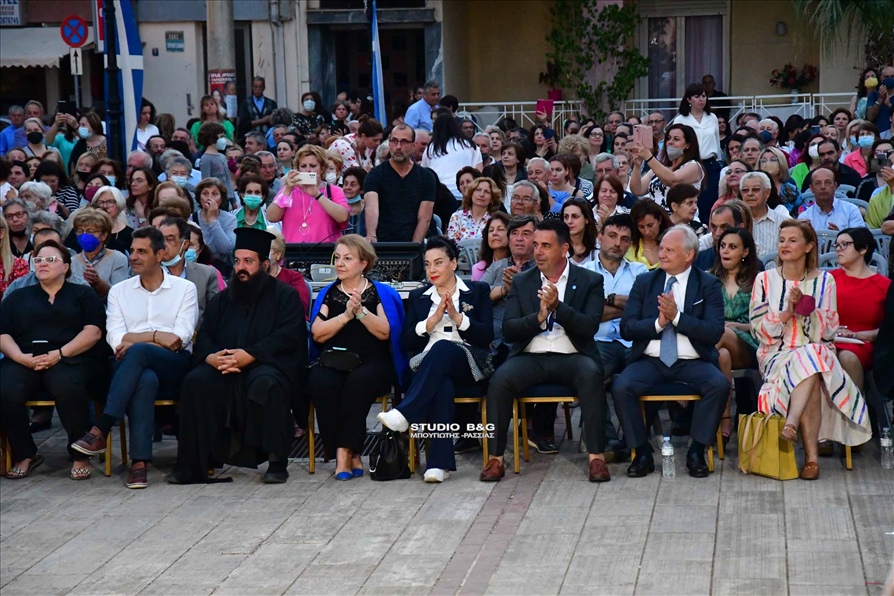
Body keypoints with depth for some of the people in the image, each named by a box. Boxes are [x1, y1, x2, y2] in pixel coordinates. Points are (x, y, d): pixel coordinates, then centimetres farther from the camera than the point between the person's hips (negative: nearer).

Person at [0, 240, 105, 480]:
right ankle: (25, 455, -10)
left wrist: (59, 354, -13)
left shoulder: (83, 295, 16)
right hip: (24, 361, 3)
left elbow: (93, 332, 1)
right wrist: (22, 357, -9)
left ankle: (81, 456, -19)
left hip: (71, 359, -3)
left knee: (67, 388, -38)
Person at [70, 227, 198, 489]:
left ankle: (101, 430, -39)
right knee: (145, 380, -38)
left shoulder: (185, 289, 12)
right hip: (138, 368, 1)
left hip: (174, 366, -1)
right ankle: (139, 462, -44)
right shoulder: (119, 291, 19)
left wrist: (134, 342, -11)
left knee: (137, 352, -36)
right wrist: (156, 335, -9)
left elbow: (181, 337, -3)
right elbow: (115, 338, 4)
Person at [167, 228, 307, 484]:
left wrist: (250, 355, -21)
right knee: (195, 381, -27)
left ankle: (277, 461, -28)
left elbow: (287, 337, -8)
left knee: (267, 383, -39)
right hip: (223, 367, 4)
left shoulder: (285, 296, 8)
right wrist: (210, 357, -12)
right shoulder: (223, 299, 23)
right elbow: (204, 336, 13)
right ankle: (192, 464, -23)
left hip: (267, 365, -4)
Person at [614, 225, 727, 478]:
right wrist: (658, 322, -13)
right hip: (650, 360, 1)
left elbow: (715, 332, -8)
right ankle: (642, 453, -11)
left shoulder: (709, 285, 5)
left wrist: (676, 317, -18)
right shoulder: (644, 282, 11)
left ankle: (696, 452, -16)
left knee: (719, 384, -31)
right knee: (621, 387, -27)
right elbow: (626, 329, 4)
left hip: (692, 362, -1)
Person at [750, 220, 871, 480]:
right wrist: (786, 312, -15)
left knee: (810, 359, -37)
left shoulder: (824, 281, 6)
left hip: (817, 353, 1)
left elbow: (828, 332, 0)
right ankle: (811, 455, -37)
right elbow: (759, 330, 0)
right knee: (811, 382, -33)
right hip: (777, 355, -1)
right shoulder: (765, 280, 6)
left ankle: (791, 425, -44)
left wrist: (806, 309, -16)